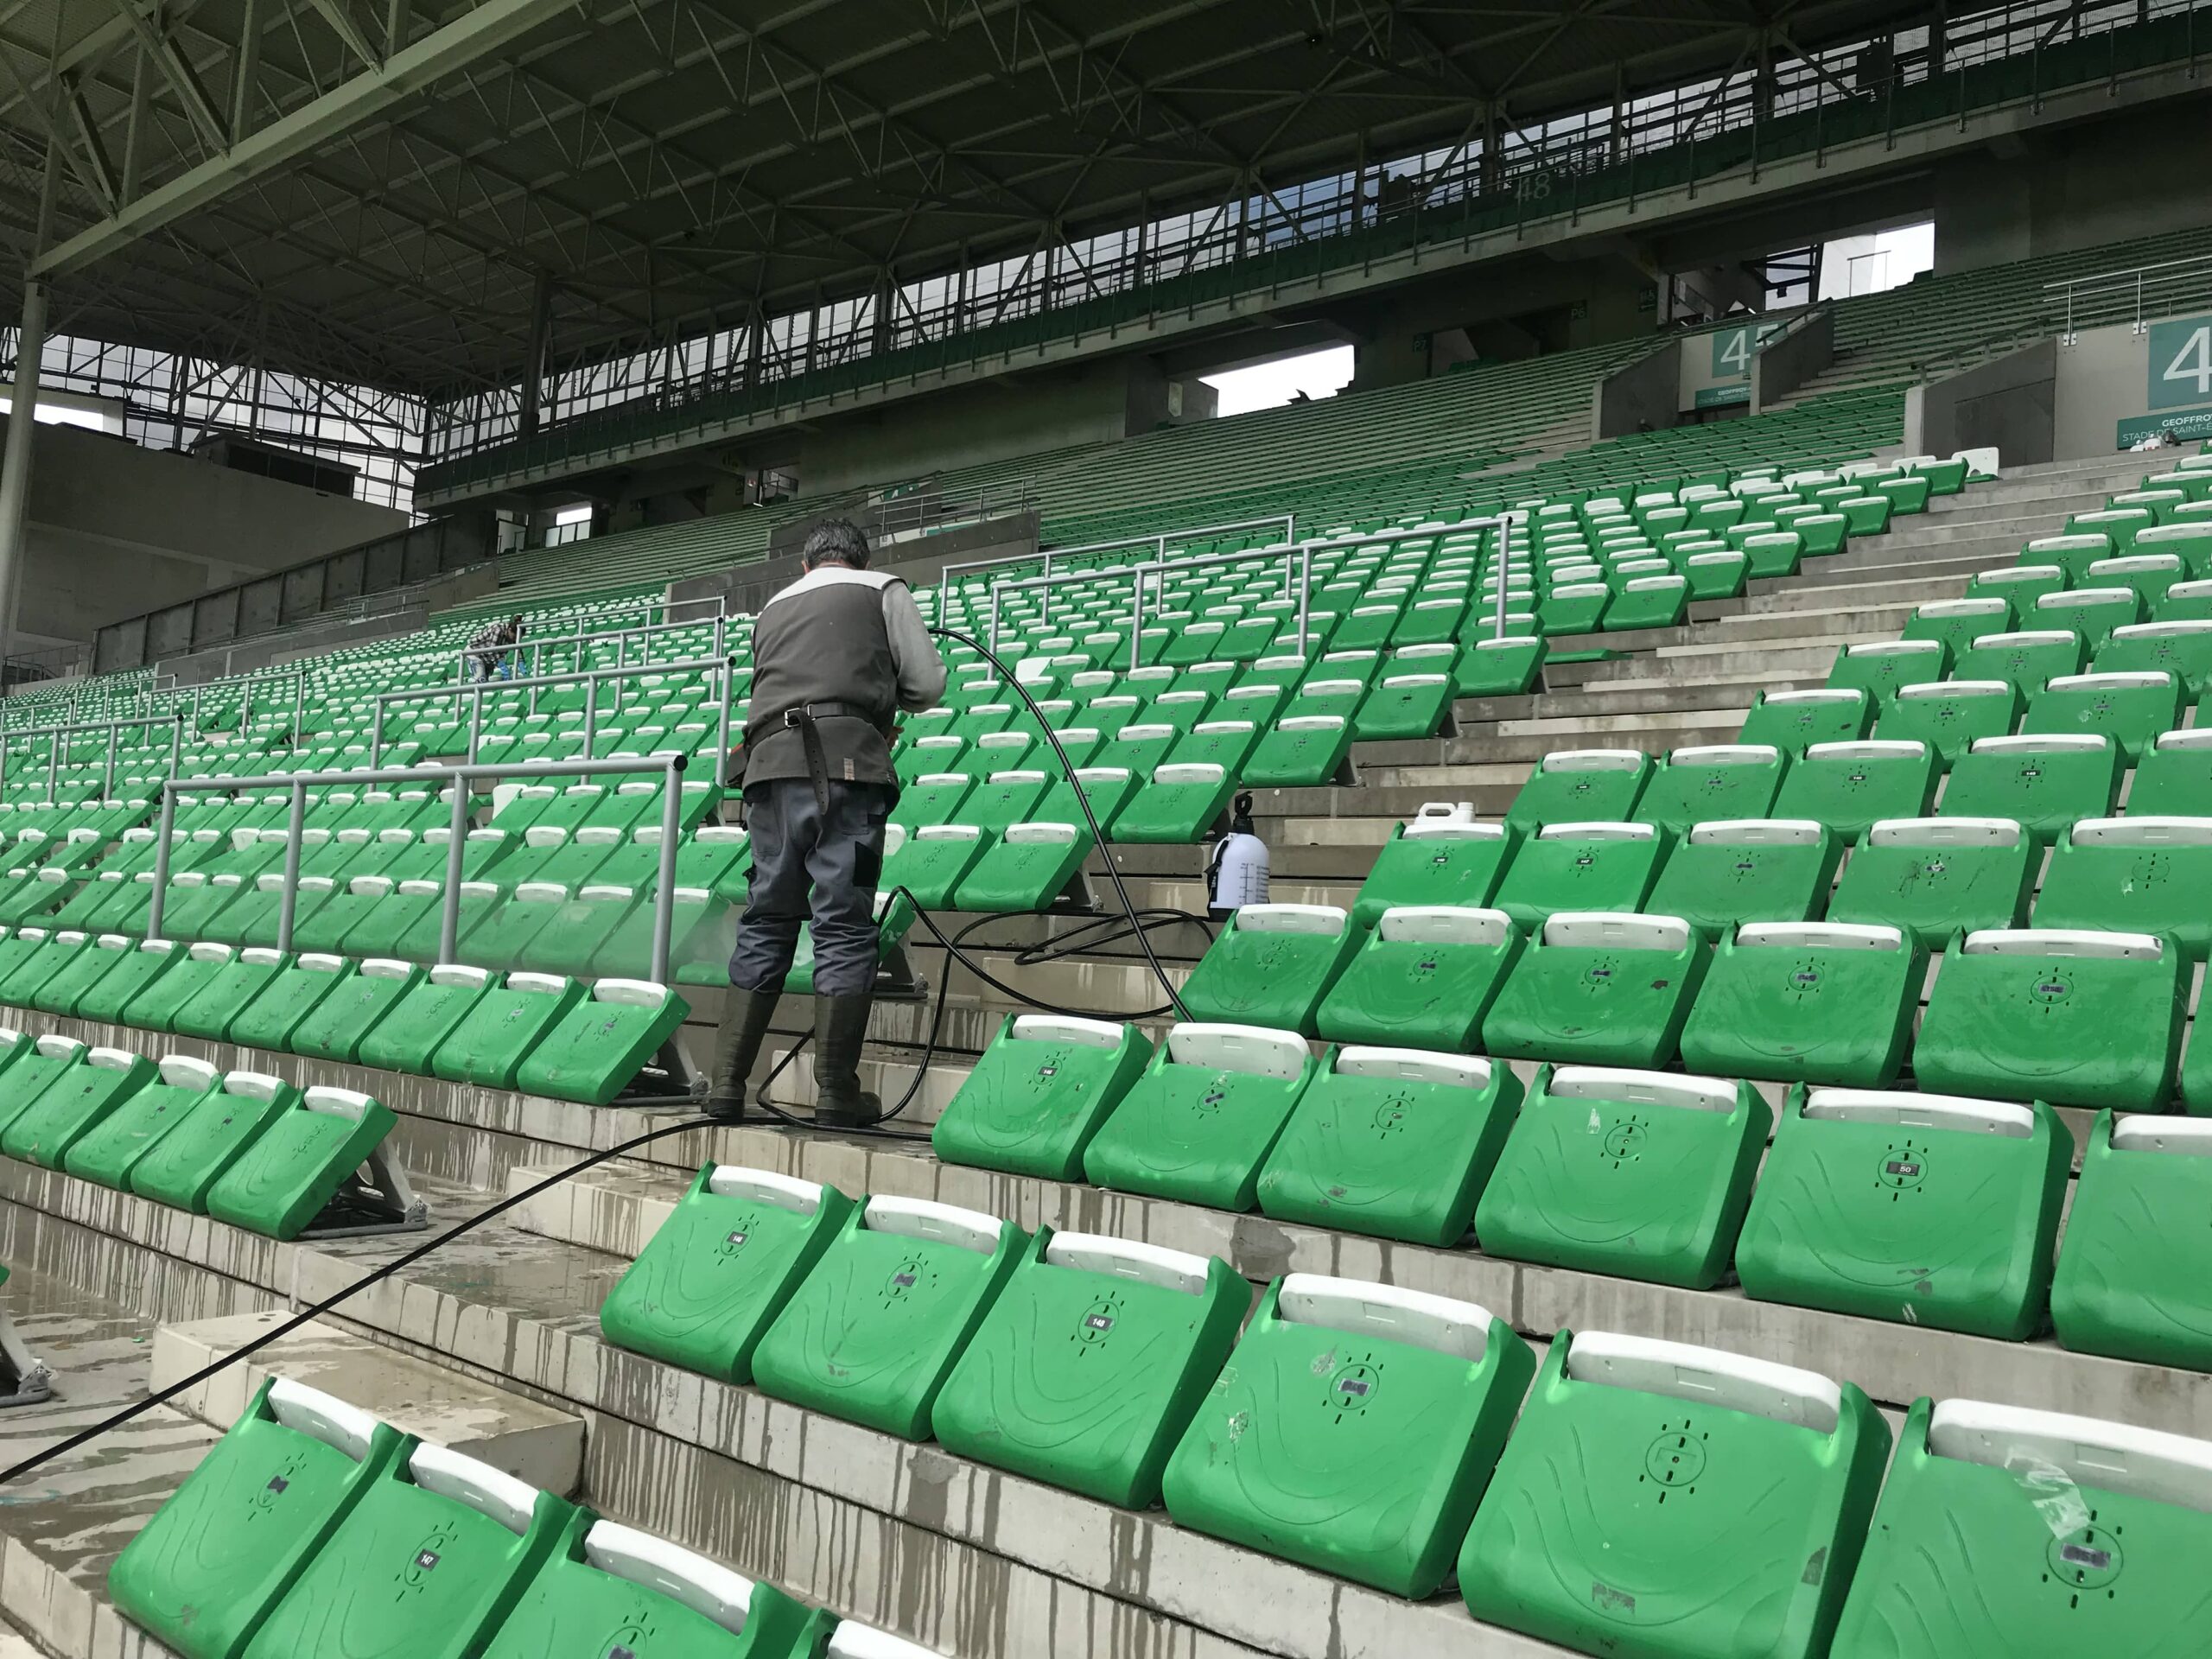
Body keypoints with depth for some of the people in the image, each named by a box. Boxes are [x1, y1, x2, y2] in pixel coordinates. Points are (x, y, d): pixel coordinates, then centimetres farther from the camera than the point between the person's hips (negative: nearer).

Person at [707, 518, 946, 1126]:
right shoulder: (883, 590, 15)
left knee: (765, 923, 9)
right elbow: (927, 686, 10)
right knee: (844, 924, -3)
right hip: (846, 762, -4)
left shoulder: (773, 607, 27)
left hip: (769, 764, 4)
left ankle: (726, 1085, 8)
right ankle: (837, 1093, -2)